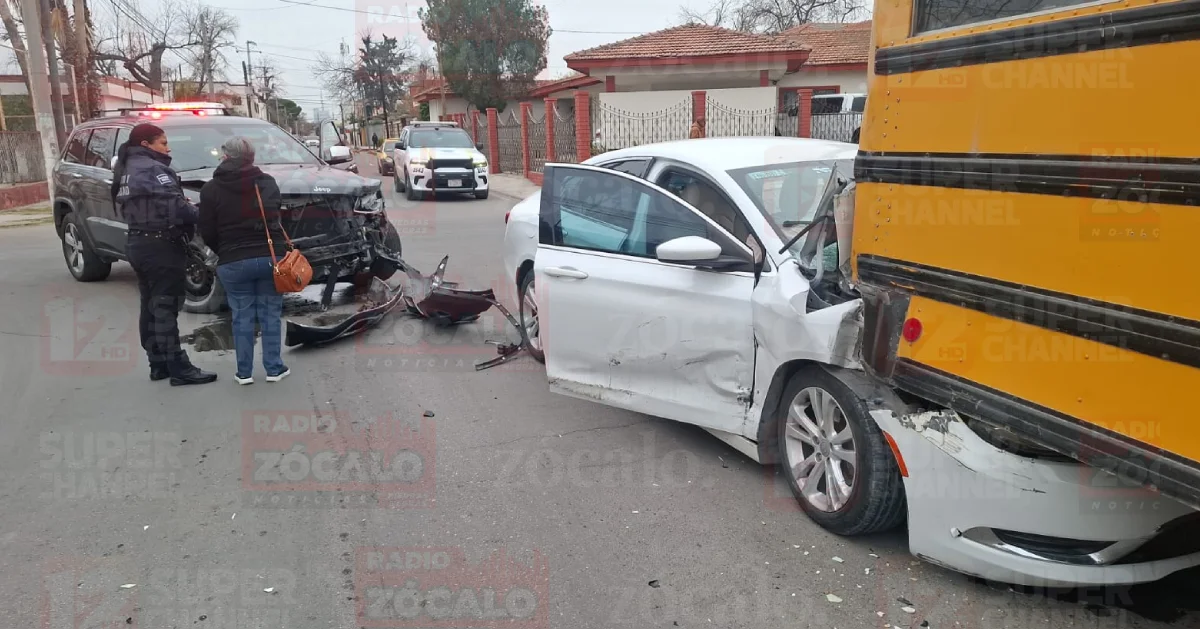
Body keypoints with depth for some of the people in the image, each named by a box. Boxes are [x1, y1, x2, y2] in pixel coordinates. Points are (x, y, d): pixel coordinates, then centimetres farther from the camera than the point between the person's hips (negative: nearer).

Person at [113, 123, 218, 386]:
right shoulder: (152, 169, -15)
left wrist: (185, 207, 4)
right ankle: (179, 368, -3)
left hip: (139, 244, 10)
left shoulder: (127, 170, 16)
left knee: (151, 307, 13)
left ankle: (159, 364, 21)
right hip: (161, 246, -10)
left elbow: (130, 206, 16)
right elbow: (175, 209, -25)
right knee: (165, 308, -7)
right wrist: (196, 213, -5)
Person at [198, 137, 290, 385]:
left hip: (233, 262, -1)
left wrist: (224, 252, 13)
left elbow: (207, 232, -2)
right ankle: (274, 369, 12)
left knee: (242, 316, 7)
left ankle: (244, 372, 12)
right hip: (270, 257, 2)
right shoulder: (268, 182, 5)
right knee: (270, 314, 9)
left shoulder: (211, 189, -3)